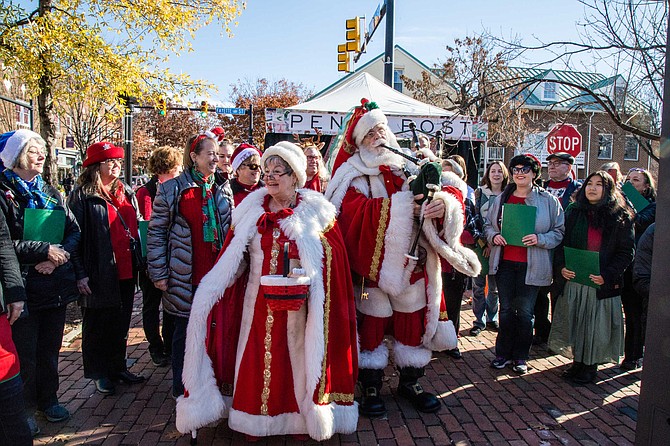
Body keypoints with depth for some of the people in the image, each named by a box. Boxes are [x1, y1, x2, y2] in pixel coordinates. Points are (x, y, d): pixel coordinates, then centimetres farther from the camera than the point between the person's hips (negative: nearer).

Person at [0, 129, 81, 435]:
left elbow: (74, 231, 6)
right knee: (25, 354, 5)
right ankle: (25, 410, 22)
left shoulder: (50, 192, 11)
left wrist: (59, 255, -11)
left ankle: (48, 399, 31)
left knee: (50, 348, 14)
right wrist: (45, 250, -16)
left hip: (56, 283, 5)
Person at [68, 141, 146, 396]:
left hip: (126, 273, 6)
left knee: (121, 324, 17)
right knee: (98, 325, 9)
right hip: (100, 275, -6)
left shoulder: (127, 193, 12)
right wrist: (80, 274, -16)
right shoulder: (82, 196, -8)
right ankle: (99, 373, 26)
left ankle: (118, 367, 33)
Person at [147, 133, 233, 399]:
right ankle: (181, 389, 24)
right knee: (184, 332, 8)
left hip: (216, 275, 4)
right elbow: (156, 232, -3)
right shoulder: (171, 190, -3)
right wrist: (159, 274, -7)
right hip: (184, 278, -3)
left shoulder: (222, 190, 9)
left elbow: (230, 230, 14)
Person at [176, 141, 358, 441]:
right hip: (257, 305, 3)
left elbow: (331, 265, -4)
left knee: (296, 362, 7)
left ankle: (300, 422, 28)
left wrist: (308, 282, -18)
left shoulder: (316, 213, -3)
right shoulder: (251, 211, 5)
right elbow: (230, 264, 7)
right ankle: (253, 425, 29)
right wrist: (208, 292, -1)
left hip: (297, 305, -2)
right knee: (256, 363, 9)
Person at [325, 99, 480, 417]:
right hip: (371, 266, -3)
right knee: (373, 326, 8)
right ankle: (370, 387, 26)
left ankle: (410, 382, 33)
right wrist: (403, 204, -25)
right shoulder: (353, 175, -3)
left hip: (414, 263, 3)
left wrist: (444, 202, -25)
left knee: (412, 324, 13)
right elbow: (356, 213, -21)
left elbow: (450, 190, -1)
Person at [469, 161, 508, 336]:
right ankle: (479, 320, 12)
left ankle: (492, 319, 24)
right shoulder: (480, 192, 2)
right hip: (481, 245, -2)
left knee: (495, 286, 10)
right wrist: (485, 243, -11)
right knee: (479, 285, 2)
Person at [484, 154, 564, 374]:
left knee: (525, 312, 5)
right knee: (506, 309, 9)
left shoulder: (548, 200, -1)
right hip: (505, 263, 3)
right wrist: (493, 236, -4)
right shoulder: (502, 198, 8)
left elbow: (559, 231, 1)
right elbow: (488, 223, 16)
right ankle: (503, 353, 23)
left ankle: (520, 356, 21)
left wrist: (540, 239, -16)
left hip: (531, 265, -2)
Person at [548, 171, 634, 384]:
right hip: (573, 279, 3)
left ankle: (590, 366, 20)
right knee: (575, 321, 10)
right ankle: (577, 362, 25)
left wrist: (608, 275, -14)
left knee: (596, 324, 5)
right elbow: (561, 241, 9)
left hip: (602, 283, -3)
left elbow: (627, 251, -4)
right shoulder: (573, 212, 7)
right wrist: (562, 266, -7)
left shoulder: (620, 217, -2)